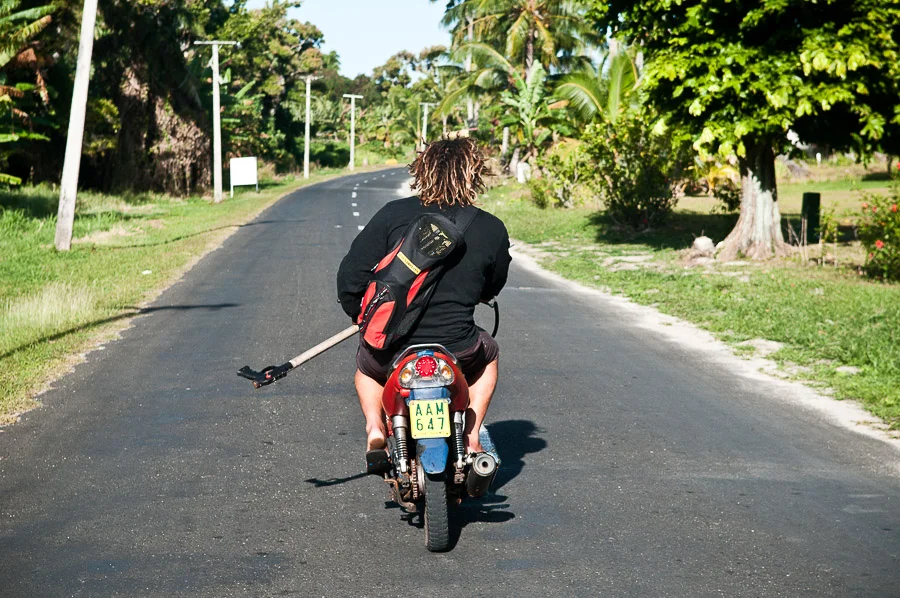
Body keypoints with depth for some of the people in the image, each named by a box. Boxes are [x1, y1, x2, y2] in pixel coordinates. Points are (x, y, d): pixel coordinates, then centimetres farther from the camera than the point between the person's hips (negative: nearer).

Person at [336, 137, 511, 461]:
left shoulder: (393, 214, -5)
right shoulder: (492, 230, -2)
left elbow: (350, 275, -4)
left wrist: (361, 316, 15)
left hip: (389, 355, 0)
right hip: (457, 356, 0)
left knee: (366, 364, 37)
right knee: (487, 353, 35)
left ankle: (374, 425, 13)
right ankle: (471, 437, 22)